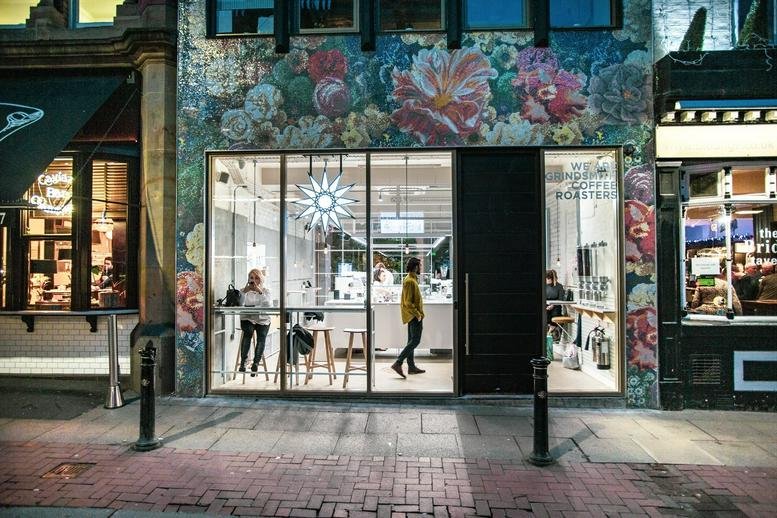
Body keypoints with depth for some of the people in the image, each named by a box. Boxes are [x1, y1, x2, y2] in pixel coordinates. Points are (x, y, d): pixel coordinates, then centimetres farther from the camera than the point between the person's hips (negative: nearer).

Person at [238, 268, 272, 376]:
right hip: (247, 318, 0)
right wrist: (244, 292, -20)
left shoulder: (265, 290, 7)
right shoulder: (244, 290, 8)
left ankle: (256, 363, -22)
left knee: (261, 337, -26)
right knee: (248, 332, -31)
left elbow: (268, 304, -12)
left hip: (262, 319, 0)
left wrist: (260, 291, -20)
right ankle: (243, 361, -29)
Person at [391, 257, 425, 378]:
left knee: (412, 341, 12)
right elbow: (408, 302, -22)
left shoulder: (411, 279, 15)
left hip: (413, 316, 10)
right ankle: (398, 363, -11)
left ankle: (411, 367, 18)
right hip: (414, 316, -10)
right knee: (415, 341, -9)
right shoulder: (410, 281, -17)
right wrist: (417, 314, -19)